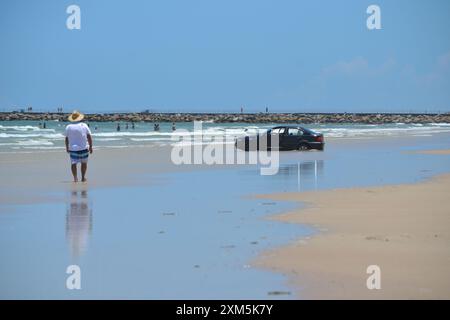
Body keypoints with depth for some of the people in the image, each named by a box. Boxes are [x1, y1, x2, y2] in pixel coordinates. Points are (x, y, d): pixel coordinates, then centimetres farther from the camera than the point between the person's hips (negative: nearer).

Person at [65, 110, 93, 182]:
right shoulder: (84, 125, -2)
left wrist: (67, 147, 16)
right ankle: (83, 177, 19)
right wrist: (90, 147, 1)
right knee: (84, 163, 15)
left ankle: (75, 178, -10)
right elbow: (89, 137, -4)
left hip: (73, 148, 0)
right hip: (83, 148, 0)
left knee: (73, 163, 3)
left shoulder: (68, 127, -1)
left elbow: (66, 139, 3)